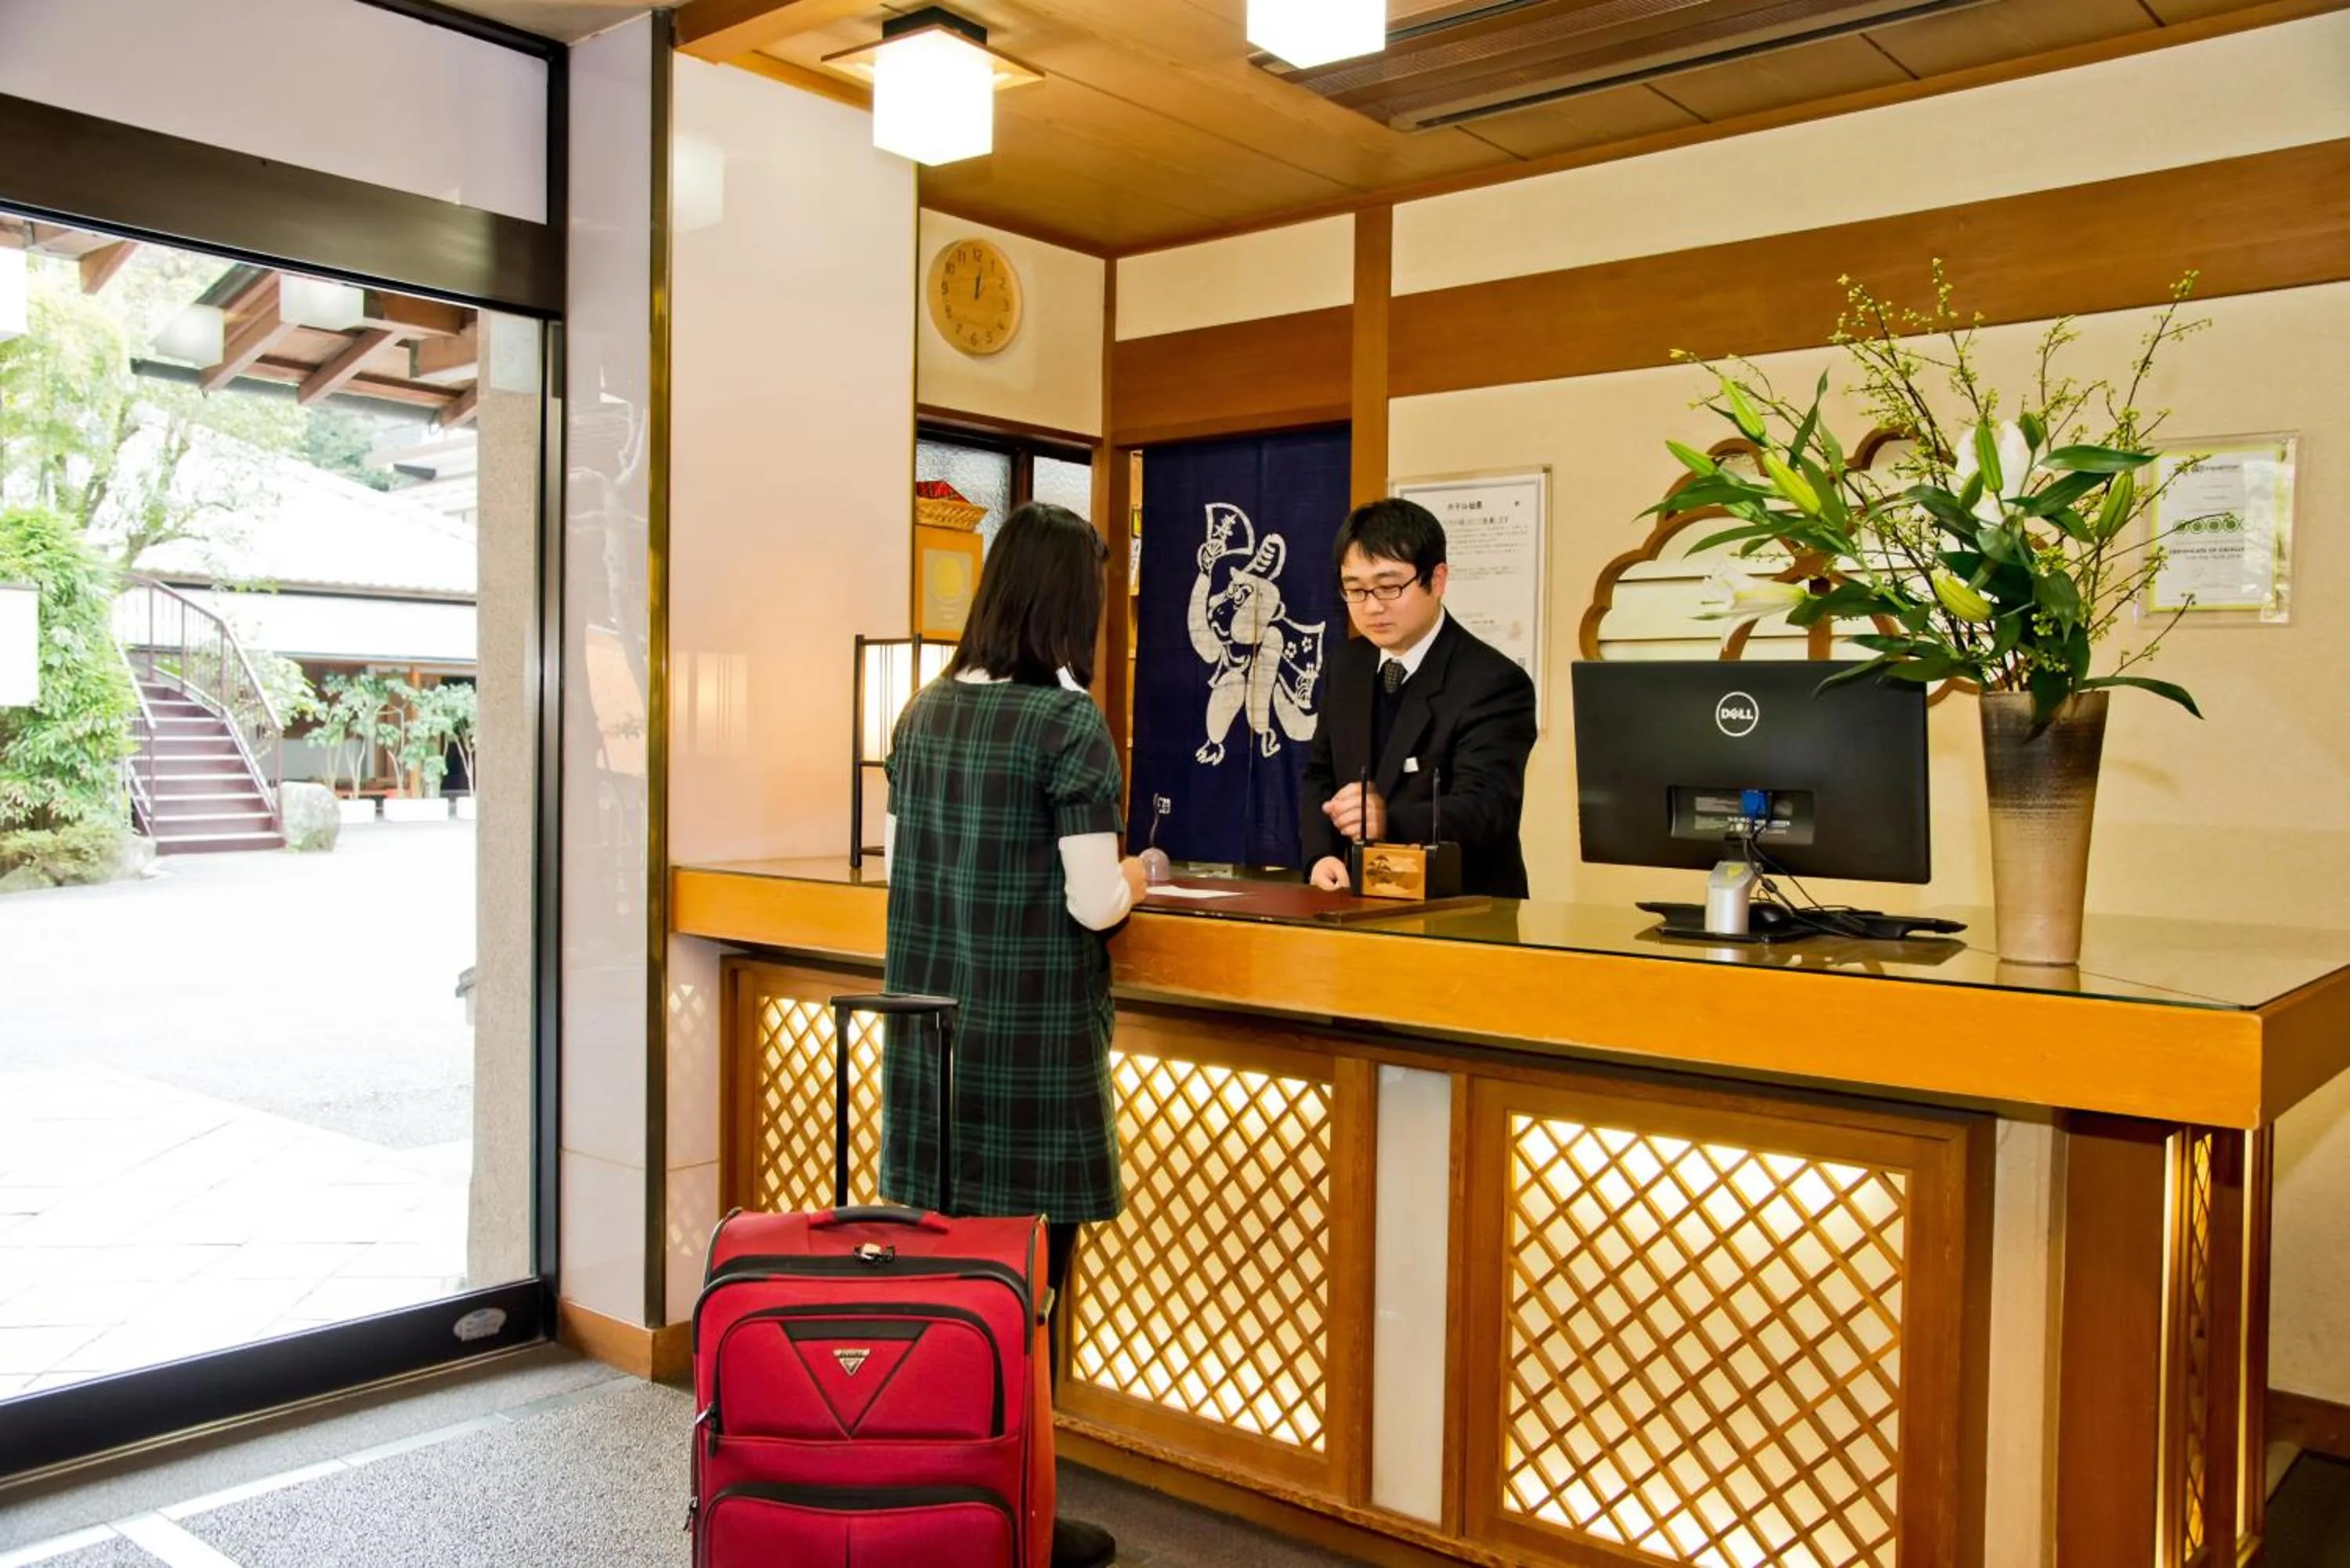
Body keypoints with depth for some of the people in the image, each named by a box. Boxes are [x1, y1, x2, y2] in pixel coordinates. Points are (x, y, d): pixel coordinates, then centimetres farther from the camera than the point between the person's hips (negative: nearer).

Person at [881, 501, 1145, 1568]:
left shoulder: (925, 712, 6)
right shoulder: (1067, 725, -14)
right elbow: (1093, 903, -15)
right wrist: (1136, 877, 5)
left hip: (930, 1030, 7)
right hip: (1034, 1040, -6)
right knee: (1026, 1279, 5)